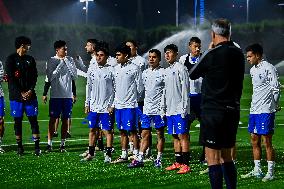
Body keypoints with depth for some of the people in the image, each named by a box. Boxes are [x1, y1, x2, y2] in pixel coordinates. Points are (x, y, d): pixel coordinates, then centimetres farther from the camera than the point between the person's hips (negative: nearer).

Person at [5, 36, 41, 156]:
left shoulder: (30, 60, 11)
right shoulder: (11, 59, -2)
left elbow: (34, 77, 8)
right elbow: (10, 78, -7)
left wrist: (30, 91, -8)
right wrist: (21, 93, -13)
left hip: (30, 95, 3)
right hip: (16, 96, -3)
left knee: (33, 119, -1)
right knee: (18, 121, 3)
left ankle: (37, 146, 0)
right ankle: (20, 147, 10)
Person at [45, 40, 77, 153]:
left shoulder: (70, 60, 8)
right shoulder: (51, 61, -2)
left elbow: (75, 76, 2)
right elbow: (50, 77, -10)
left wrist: (67, 63, -6)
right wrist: (61, 64, -12)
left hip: (67, 95, 3)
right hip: (55, 95, -3)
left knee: (65, 119, 6)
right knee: (53, 119, -2)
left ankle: (63, 144, 12)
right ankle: (49, 144, 1)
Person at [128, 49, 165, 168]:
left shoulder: (163, 72, -5)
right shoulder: (145, 73, 12)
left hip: (159, 108, -5)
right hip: (147, 108, 5)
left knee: (160, 134, 3)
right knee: (145, 134, 5)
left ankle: (159, 159, 9)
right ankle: (140, 159, 4)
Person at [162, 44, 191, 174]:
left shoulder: (180, 69, -7)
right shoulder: (167, 71, 18)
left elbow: (185, 88, -12)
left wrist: (184, 107, -16)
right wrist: (163, 107, 18)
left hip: (180, 109, -8)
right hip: (170, 109, 8)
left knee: (182, 135, -9)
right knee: (175, 136, 11)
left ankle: (185, 165, -10)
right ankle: (178, 162, 17)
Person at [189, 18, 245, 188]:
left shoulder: (213, 55, -14)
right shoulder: (238, 53, 6)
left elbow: (193, 75, 0)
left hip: (213, 111, -7)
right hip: (233, 109, 7)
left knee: (213, 157, -4)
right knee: (226, 156, 16)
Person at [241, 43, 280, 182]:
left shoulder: (269, 68, -11)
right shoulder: (253, 70, 15)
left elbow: (276, 88, -11)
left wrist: (273, 106, -5)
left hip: (266, 111, -9)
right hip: (254, 110, 9)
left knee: (267, 142, -6)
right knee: (254, 140, 11)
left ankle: (270, 172, -1)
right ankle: (257, 171, 18)